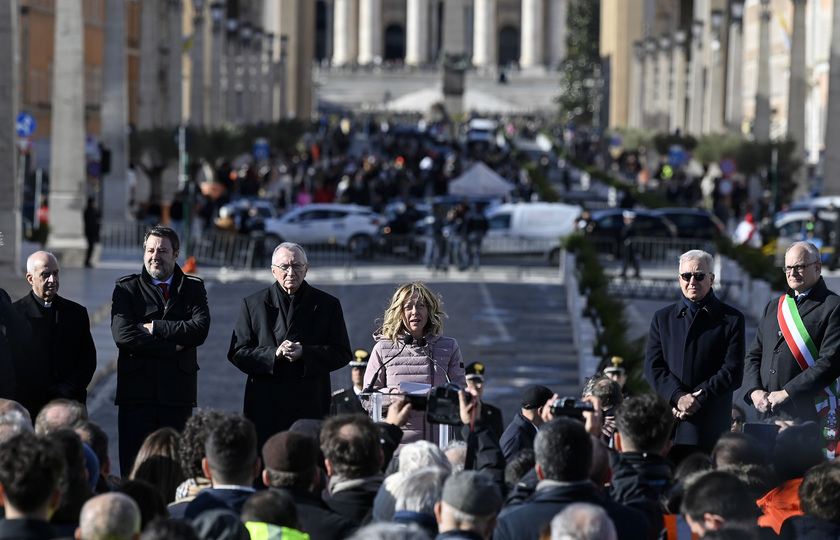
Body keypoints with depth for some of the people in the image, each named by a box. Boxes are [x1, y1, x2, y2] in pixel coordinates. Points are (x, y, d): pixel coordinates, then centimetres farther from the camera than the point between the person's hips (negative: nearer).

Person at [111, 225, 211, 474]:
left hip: (178, 395, 1)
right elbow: (122, 334, -8)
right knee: (133, 470, -4)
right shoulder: (127, 288, 7)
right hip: (136, 393, -1)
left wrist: (154, 327, -8)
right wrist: (172, 347, -8)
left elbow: (200, 329, -6)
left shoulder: (193, 288, 12)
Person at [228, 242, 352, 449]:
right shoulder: (254, 304, 9)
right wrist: (274, 354, -12)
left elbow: (342, 354, 5)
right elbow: (237, 353, 5)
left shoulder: (327, 305, 10)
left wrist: (304, 353, -11)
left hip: (311, 407, 0)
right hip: (265, 407, 0)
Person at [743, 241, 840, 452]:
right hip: (768, 415, 6)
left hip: (809, 417, -6)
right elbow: (753, 356, 19)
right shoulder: (773, 308, 21)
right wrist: (754, 391, -1)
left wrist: (787, 393, -14)